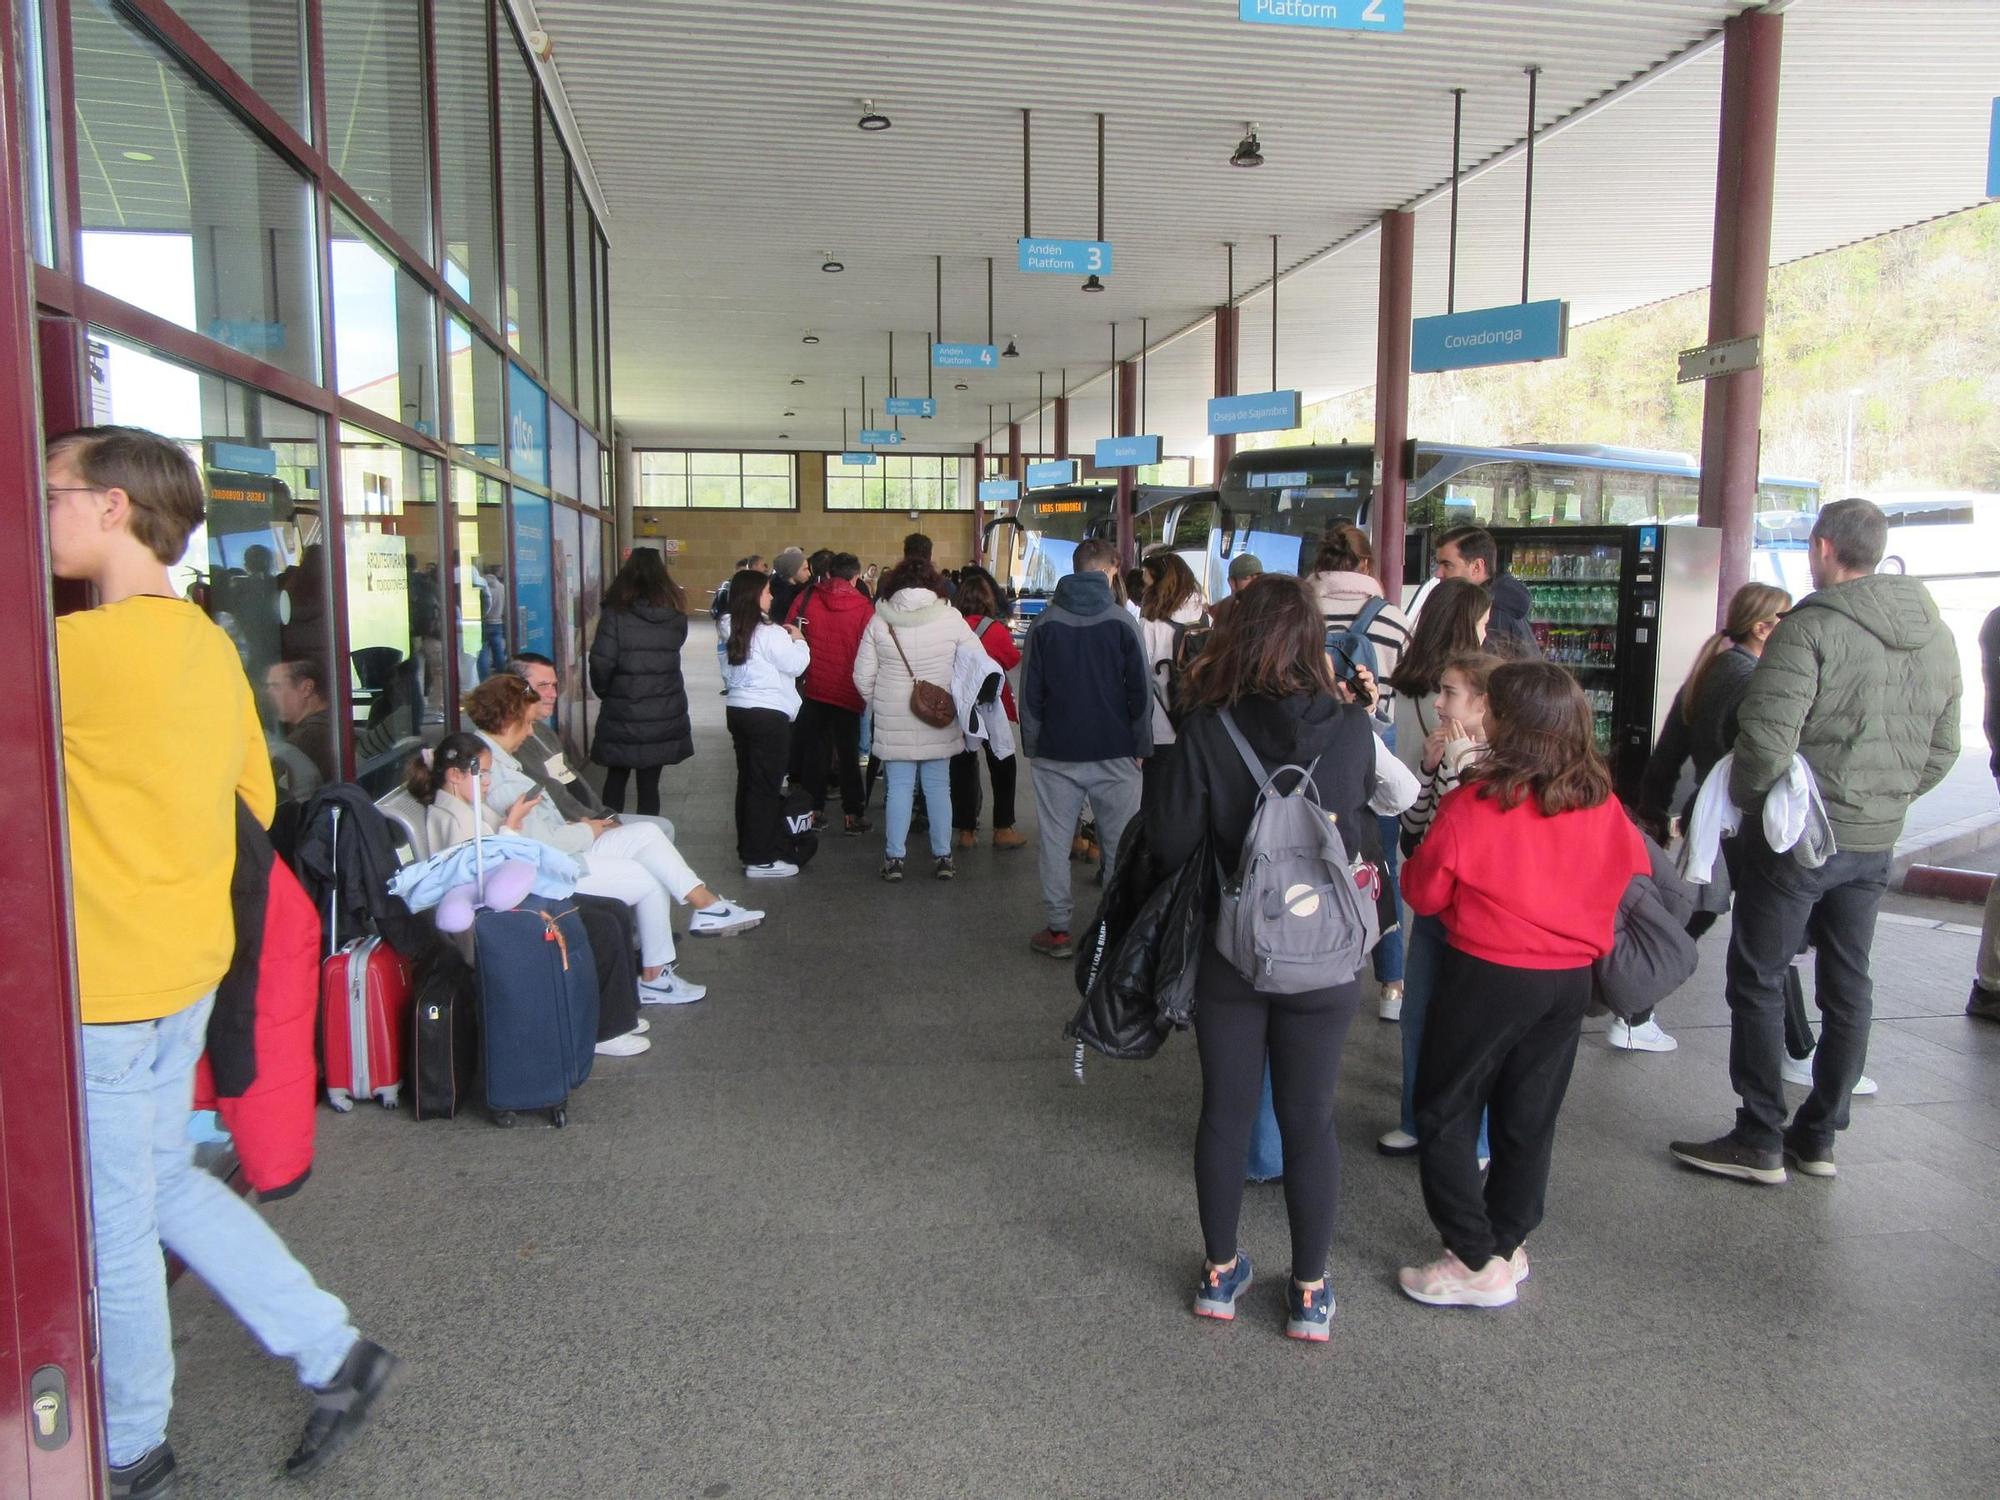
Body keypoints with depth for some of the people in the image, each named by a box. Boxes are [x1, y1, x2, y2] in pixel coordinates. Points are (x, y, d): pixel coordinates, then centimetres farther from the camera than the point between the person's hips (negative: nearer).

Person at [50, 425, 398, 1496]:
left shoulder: (87, 647, -21)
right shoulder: (207, 644, 5)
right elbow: (257, 801, 13)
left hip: (110, 987, -8)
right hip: (187, 965, 8)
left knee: (111, 1225, 10)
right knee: (162, 1181, 23)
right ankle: (330, 1348, 25)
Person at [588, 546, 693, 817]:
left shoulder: (616, 613, -10)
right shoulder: (676, 615, 1)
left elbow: (601, 662, -11)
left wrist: (604, 692, 4)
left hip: (622, 714, -2)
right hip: (665, 714, 2)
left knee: (615, 780, 15)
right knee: (650, 784, 8)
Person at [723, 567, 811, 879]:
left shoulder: (733, 632, 10)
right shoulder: (769, 633, -15)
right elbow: (796, 665, -9)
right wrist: (798, 640, 6)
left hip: (737, 709, 8)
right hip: (768, 715, -8)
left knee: (747, 781, 15)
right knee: (766, 785, -3)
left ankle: (747, 849, 23)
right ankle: (761, 859, -1)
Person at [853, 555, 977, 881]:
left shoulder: (879, 621, -3)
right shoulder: (950, 618, -5)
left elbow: (863, 676, -1)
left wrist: (877, 704, 15)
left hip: (893, 721, 0)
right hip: (939, 719, 0)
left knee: (899, 787, 6)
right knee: (938, 786, 9)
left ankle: (894, 858, 9)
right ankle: (943, 856, 13)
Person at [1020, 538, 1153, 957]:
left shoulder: (1044, 624, 0)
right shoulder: (1123, 623, -5)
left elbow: (1030, 691, 3)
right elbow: (1141, 690, -2)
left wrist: (1032, 745, 10)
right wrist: (1141, 746, 7)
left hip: (1056, 754, 1)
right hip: (1115, 753, -1)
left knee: (1055, 842, 8)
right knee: (1119, 844, 8)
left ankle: (1058, 930, 10)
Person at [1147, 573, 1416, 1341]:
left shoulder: (1206, 728, -15)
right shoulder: (1352, 729, -10)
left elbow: (1169, 842, -13)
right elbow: (1367, 824, 5)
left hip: (1228, 953, 0)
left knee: (1225, 1110, 15)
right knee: (1309, 1119, 13)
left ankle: (1220, 1272, 30)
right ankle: (1310, 1292, 25)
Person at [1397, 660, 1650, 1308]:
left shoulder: (1473, 804, -19)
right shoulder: (1604, 805, -4)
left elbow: (1424, 892, -9)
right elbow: (1632, 879, 12)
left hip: (1486, 979, -5)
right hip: (1569, 981, 6)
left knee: (1446, 1115, 8)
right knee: (1529, 1119, 17)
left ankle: (1478, 1263, 10)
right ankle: (1509, 1244, 29)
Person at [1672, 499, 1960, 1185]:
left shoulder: (1811, 627, -17)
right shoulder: (1936, 634, 8)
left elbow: (1766, 735, -24)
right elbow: (1941, 750, 13)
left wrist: (1749, 800, -7)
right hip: (1876, 843, 7)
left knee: (1758, 981, 3)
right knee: (1847, 987, 14)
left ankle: (1759, 1140, 8)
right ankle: (1820, 1136, 24)